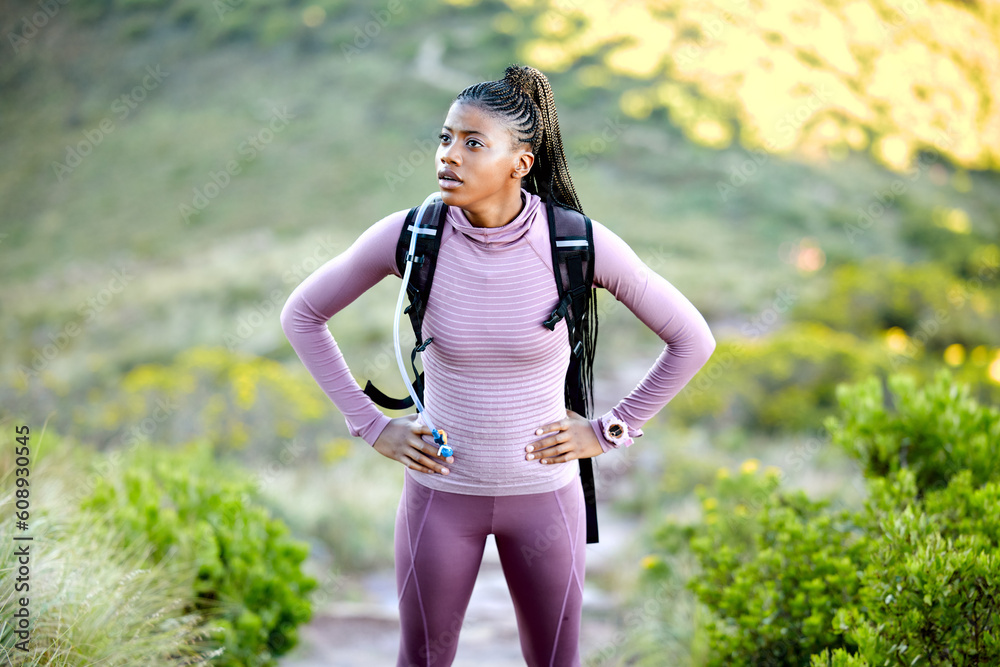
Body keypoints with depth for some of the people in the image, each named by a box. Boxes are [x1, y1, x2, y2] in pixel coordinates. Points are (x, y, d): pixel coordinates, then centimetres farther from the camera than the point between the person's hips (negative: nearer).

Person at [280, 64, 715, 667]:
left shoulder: (578, 241, -20)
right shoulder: (408, 236, -17)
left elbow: (692, 339, -8)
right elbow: (302, 314, -1)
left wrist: (609, 432, -6)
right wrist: (371, 425, -4)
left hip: (544, 491, 0)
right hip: (442, 488, 1)